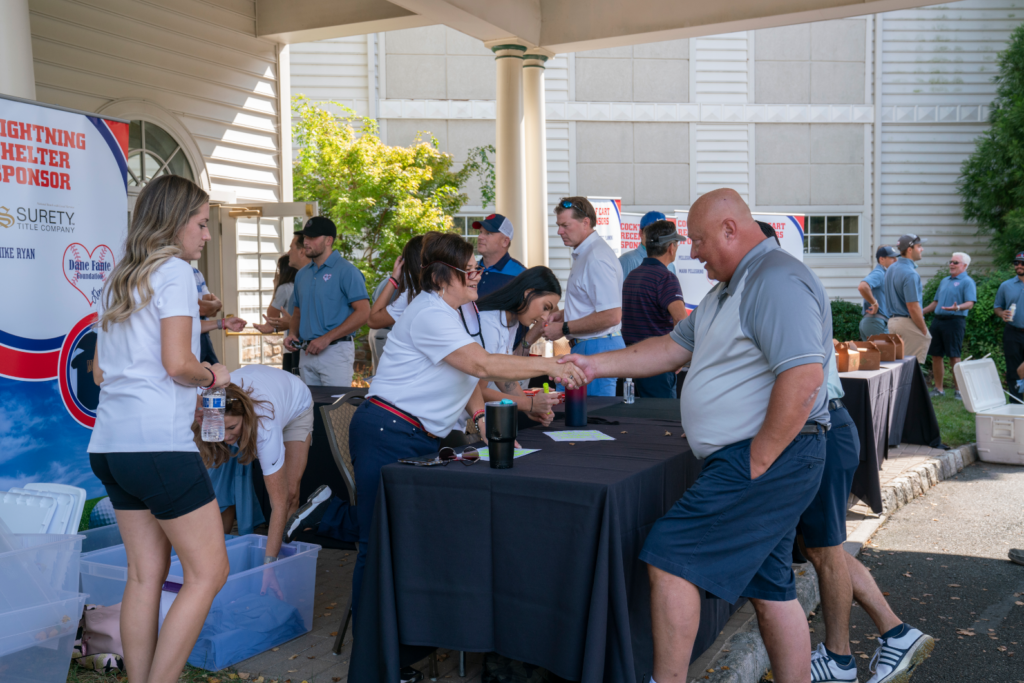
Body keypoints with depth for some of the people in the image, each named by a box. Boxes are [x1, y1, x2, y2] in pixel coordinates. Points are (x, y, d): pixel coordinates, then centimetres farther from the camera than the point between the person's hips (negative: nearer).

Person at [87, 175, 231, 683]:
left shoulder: (118, 280, 19)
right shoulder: (175, 270, -6)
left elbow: (100, 371, 21)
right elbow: (178, 364, -16)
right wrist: (213, 374, 5)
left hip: (111, 444, 9)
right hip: (158, 441, -9)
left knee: (146, 574, 11)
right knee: (208, 572, -2)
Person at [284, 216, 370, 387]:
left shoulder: (346, 271, -8)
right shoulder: (302, 274, 14)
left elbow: (363, 313, -15)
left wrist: (327, 338, -18)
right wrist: (292, 333, 3)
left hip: (335, 351, -6)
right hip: (306, 352, 7)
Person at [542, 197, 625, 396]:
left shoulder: (597, 257, -18)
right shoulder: (583, 254, 17)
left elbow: (611, 316, -24)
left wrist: (564, 329, -17)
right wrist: (564, 314, 13)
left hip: (597, 348, -10)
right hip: (585, 346, 10)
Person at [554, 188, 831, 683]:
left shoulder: (778, 281, -16)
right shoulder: (731, 290, 20)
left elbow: (803, 378, -26)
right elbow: (674, 347, 21)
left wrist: (757, 463, -22)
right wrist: (595, 365, 15)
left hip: (767, 460, -11)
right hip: (748, 458, 11)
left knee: (670, 556, -10)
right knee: (770, 587, 14)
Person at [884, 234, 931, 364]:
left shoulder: (891, 269, 11)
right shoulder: (910, 274, -18)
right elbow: (913, 307, -21)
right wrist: (924, 330, -12)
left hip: (892, 320, 9)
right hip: (909, 323, -9)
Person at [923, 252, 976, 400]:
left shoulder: (967, 282, -3)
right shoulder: (944, 281, 20)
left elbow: (970, 303, -14)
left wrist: (957, 307, -34)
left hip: (954, 321, -7)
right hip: (938, 320, 7)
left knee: (954, 356, -7)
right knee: (936, 355, 7)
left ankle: (958, 390, 0)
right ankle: (938, 389, 15)